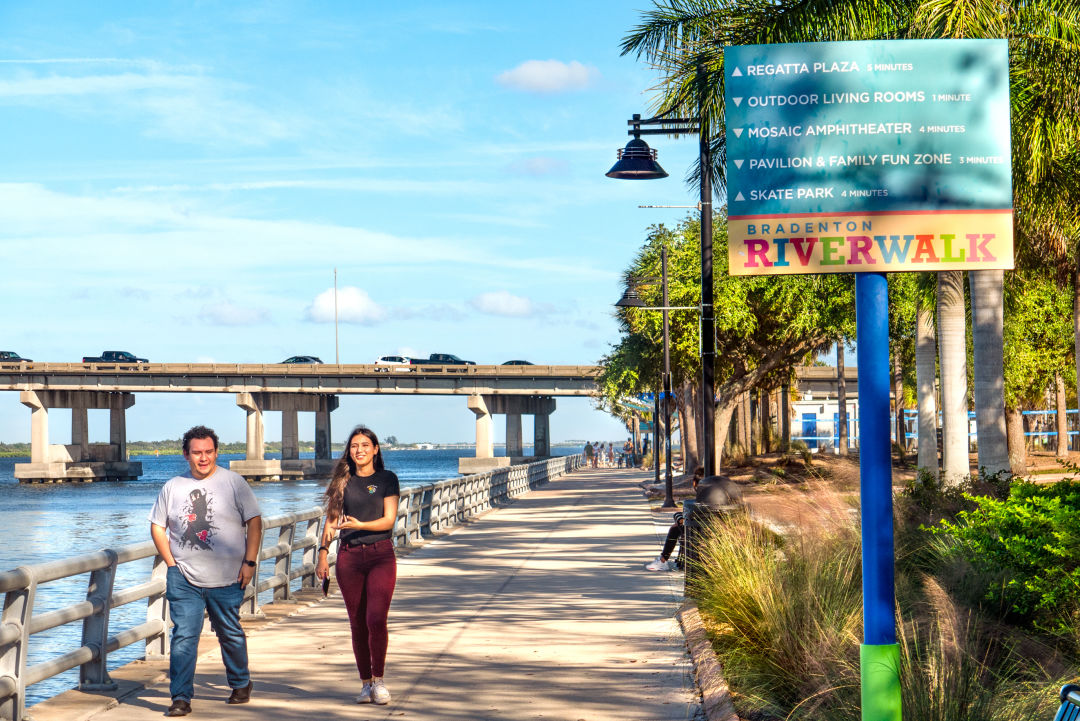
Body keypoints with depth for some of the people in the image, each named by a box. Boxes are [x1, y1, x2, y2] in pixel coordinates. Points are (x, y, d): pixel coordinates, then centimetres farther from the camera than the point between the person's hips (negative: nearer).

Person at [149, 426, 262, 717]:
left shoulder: (233, 482, -1)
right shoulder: (172, 487, 6)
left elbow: (254, 521, 0)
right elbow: (157, 526, 14)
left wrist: (249, 562, -7)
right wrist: (171, 562, 3)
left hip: (227, 579, -1)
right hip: (183, 578, 1)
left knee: (230, 634, 12)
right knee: (183, 636, -7)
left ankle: (241, 685, 33)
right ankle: (180, 698, -3)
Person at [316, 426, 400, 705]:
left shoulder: (386, 479, 2)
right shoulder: (343, 481, 10)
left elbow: (389, 520, -5)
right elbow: (332, 520, 11)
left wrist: (360, 525, -20)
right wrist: (322, 552, 1)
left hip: (380, 554, -3)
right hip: (349, 557, 3)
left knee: (376, 618, -14)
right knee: (357, 624, 4)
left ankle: (378, 679, 0)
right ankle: (365, 683, 13)